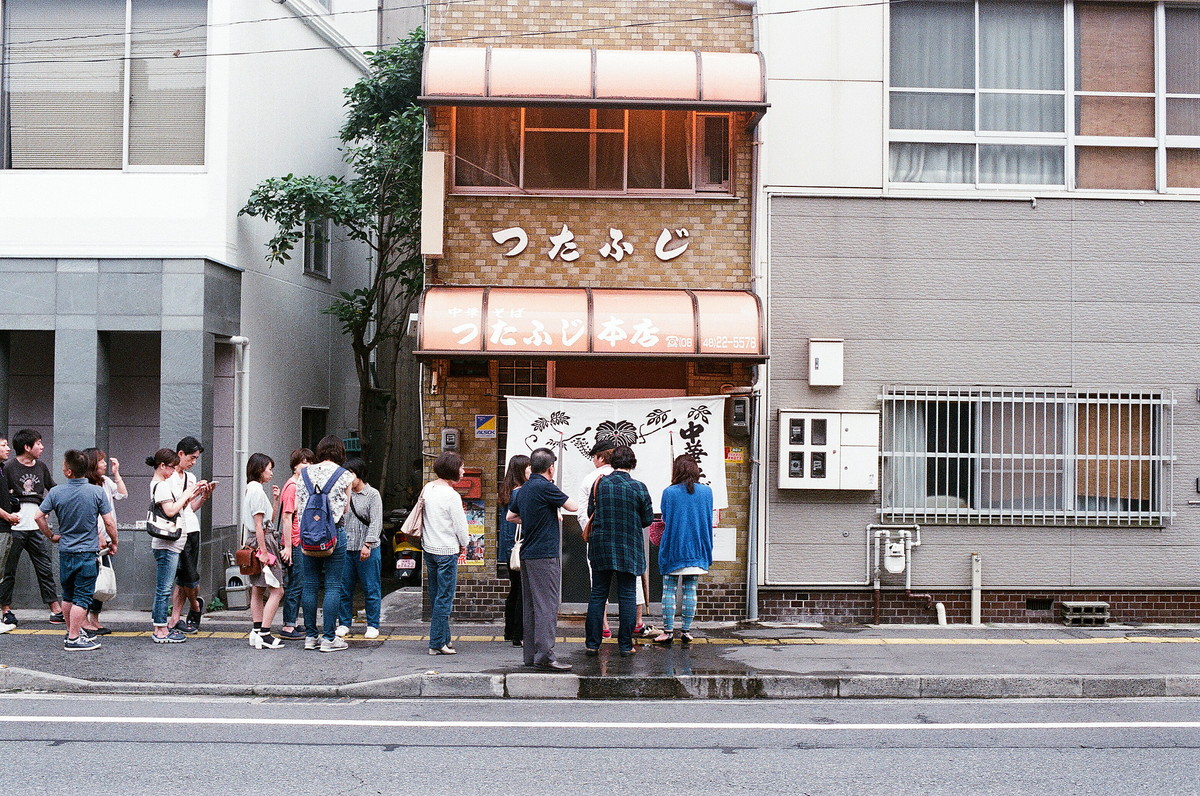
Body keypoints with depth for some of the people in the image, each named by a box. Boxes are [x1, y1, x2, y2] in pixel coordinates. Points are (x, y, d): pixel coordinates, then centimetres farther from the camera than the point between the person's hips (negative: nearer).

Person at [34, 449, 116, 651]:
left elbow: (38, 516, -4)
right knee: (82, 597, 0)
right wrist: (113, 543, 6)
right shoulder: (97, 492, -12)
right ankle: (73, 639, 0)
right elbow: (109, 523, -10)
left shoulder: (56, 492, -5)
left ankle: (72, 631, 30)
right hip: (88, 552, -3)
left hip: (65, 551, 4)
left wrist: (51, 536, 12)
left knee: (68, 595, 18)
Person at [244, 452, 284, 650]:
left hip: (253, 542, 11)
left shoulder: (249, 489, 16)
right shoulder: (257, 490, -13)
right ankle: (264, 635, -11)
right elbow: (258, 524, -17)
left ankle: (256, 632, 14)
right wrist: (264, 551, -18)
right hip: (263, 540, -11)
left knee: (257, 591, 11)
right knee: (277, 590, -9)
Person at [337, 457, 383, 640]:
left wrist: (367, 545, -19)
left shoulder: (373, 495, -2)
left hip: (368, 550, -4)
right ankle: (344, 623, 18)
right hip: (346, 548, 4)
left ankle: (373, 625, 10)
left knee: (371, 589, 2)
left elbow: (376, 523, -9)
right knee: (344, 588, 7)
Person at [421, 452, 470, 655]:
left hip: (429, 548, 8)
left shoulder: (427, 489, 6)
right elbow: (460, 525, -13)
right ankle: (437, 643, -2)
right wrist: (463, 544, 6)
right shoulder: (451, 496, -18)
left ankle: (443, 638, 21)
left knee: (435, 596, 14)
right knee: (444, 598, -3)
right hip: (447, 551, -8)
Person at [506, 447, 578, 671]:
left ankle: (531, 654, 16)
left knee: (530, 606, 11)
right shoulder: (545, 487, -14)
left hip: (527, 554, 9)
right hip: (545, 555, -9)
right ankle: (545, 655, -10)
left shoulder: (523, 490, 12)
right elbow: (573, 507, -7)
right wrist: (557, 493, 8)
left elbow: (510, 516, 25)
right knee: (547, 606, -8)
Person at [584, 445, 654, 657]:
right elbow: (648, 519, -2)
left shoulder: (600, 484, -3)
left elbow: (591, 512, 5)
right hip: (629, 550, -1)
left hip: (601, 547, 2)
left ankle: (592, 643, 8)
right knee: (627, 595, 6)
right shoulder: (638, 487, -8)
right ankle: (625, 645, 8)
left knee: (598, 594, 8)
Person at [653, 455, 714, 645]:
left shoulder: (669, 492, -8)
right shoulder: (706, 491, 1)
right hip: (697, 550, 3)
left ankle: (667, 631, 2)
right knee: (690, 590, 8)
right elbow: (708, 520, 10)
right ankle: (686, 630, 8)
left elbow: (664, 520, 2)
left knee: (669, 589, 3)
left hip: (673, 548, -3)